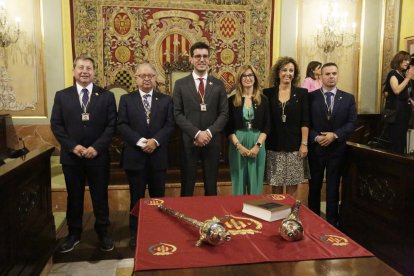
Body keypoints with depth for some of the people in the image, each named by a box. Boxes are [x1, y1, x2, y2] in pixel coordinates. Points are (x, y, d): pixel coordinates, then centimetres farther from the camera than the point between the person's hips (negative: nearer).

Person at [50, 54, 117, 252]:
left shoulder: (106, 96, 2)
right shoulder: (61, 96, 5)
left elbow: (111, 125, -4)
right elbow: (56, 124, 1)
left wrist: (96, 147, -14)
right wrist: (72, 146, -11)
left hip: (98, 156, -1)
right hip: (71, 156, 1)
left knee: (100, 197, 9)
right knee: (74, 197, 13)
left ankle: (103, 233, 25)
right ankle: (74, 234, 28)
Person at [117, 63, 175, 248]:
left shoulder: (166, 100, 7)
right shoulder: (126, 99, 5)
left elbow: (170, 125, 0)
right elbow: (122, 125, -4)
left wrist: (155, 141, -15)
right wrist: (141, 141, -16)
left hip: (158, 156, 1)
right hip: (135, 156, -1)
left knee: (158, 196, 10)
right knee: (136, 197, 9)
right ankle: (135, 233, 23)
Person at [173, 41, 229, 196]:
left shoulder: (218, 84, 7)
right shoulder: (181, 84, 3)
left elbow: (224, 114, 2)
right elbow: (178, 114, -4)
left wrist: (209, 132, -12)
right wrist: (196, 133, -14)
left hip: (212, 140, 1)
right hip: (189, 140, -1)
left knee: (211, 185, 11)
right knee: (187, 185, 7)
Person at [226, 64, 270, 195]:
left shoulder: (263, 100, 5)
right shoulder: (232, 100, 4)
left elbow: (267, 126, 2)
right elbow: (228, 127, 0)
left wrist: (258, 145, -10)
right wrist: (238, 145, -11)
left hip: (257, 143, 1)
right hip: (237, 144, 0)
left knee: (256, 182, 6)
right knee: (239, 181, 5)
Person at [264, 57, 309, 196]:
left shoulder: (302, 93, 2)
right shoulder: (268, 93, 4)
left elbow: (305, 121, -1)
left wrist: (304, 143, -7)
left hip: (294, 145, 0)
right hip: (274, 145, 1)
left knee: (292, 182, 6)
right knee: (275, 183, 6)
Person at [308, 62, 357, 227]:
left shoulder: (348, 98, 4)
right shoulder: (311, 97, 0)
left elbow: (352, 123, -2)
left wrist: (335, 135, -15)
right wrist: (316, 137, -16)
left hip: (337, 148, 1)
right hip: (315, 147, -1)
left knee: (333, 186, 9)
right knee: (314, 185, 10)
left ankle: (332, 222, 22)